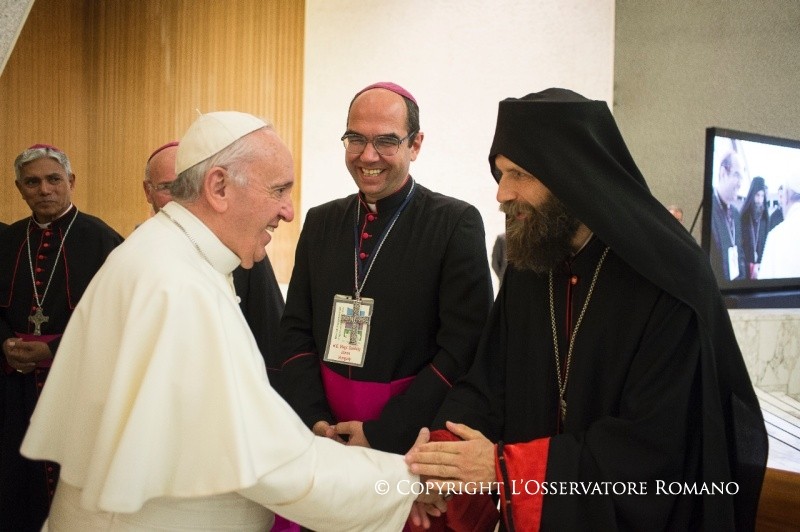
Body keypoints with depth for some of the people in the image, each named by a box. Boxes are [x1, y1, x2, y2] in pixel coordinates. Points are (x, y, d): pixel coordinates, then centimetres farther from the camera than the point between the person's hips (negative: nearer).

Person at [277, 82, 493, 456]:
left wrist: (382, 433, -18)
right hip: (324, 437, 4)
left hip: (412, 440, -4)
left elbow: (461, 349, -14)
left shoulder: (457, 224, -9)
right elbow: (295, 330, 6)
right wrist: (315, 420, -8)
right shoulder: (320, 222, 5)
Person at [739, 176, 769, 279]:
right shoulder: (744, 214, -4)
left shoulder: (765, 215, 6)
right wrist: (751, 264, -10)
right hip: (745, 261, -3)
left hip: (760, 260, 3)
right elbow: (742, 240, -5)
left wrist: (758, 263, -5)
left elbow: (765, 241, 6)